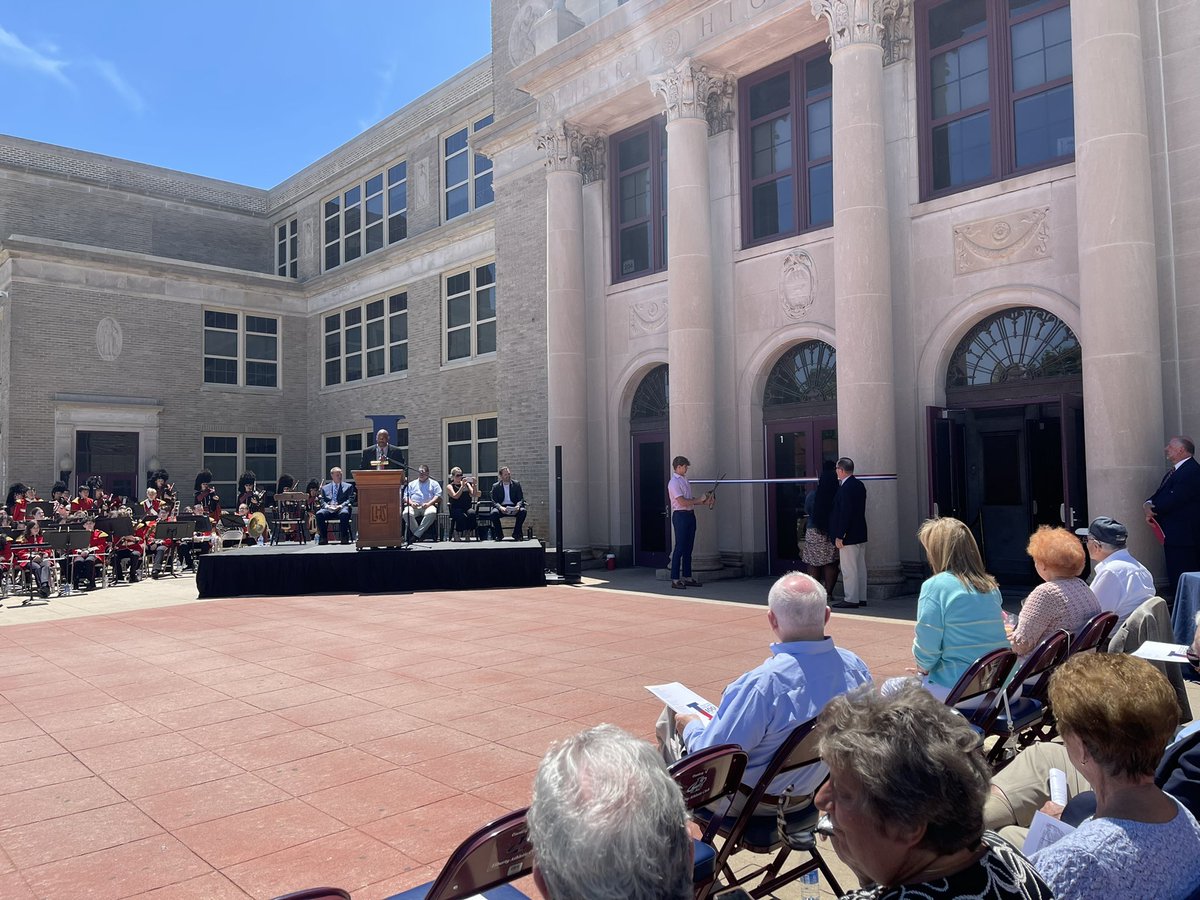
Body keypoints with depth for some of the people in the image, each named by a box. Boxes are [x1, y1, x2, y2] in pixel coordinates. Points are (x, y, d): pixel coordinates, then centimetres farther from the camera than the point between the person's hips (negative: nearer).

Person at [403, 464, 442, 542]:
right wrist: (411, 503, -6)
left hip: (428, 506, -2)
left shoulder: (434, 483, 19)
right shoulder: (411, 484, 27)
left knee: (432, 513, -38)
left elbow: (438, 496, 5)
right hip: (414, 506, 2)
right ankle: (421, 535, -26)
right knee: (406, 513, -33)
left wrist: (429, 503, -12)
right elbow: (406, 496, 16)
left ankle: (416, 535, -32)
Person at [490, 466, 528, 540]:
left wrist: (518, 506, -20)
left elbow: (521, 499, 4)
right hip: (501, 507, -1)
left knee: (523, 511, -30)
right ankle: (499, 534, -12)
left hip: (514, 508, 1)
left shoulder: (516, 484, 9)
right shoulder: (495, 486, 7)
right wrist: (500, 507, -24)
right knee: (494, 513, -33)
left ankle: (516, 534, -13)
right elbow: (494, 501, -1)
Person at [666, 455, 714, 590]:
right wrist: (699, 500, -11)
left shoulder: (685, 480, 15)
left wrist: (703, 502, 9)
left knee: (688, 548, 11)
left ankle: (687, 577, 18)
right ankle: (675, 579, -3)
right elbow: (682, 502, -19)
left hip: (690, 515, 9)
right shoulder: (673, 483, -13)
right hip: (680, 516, -9)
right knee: (679, 548, -7)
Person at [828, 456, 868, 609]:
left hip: (849, 536, -10)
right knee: (860, 567, 14)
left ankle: (851, 599, 2)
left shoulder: (846, 488, -19)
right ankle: (861, 598, 21)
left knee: (849, 569, -3)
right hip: (860, 534, 10)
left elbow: (845, 513, -22)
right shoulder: (859, 485, 10)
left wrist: (839, 536, -19)